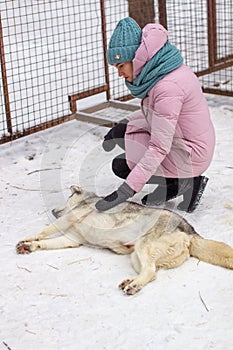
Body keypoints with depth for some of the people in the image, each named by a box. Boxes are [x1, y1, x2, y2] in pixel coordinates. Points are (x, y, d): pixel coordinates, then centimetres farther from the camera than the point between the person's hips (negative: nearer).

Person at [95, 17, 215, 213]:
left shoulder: (168, 87, -29)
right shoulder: (157, 73, 1)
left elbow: (159, 148, -29)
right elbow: (152, 113, 16)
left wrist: (126, 191, -28)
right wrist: (116, 131, 5)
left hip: (191, 156, -10)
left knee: (121, 165, -5)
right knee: (119, 132, 9)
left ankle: (186, 184, 0)